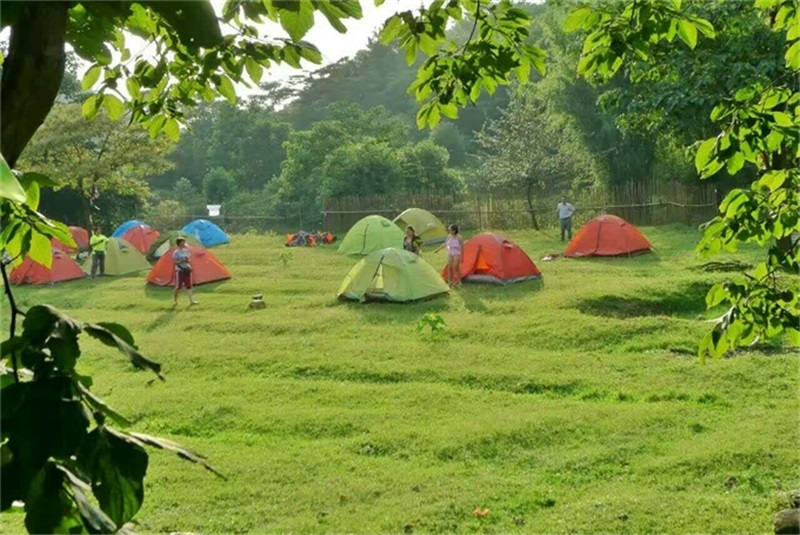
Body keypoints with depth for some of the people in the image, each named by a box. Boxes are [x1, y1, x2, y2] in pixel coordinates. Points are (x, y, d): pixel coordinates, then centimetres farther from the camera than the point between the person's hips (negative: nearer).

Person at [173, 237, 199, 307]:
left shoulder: (186, 250, 8)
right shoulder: (176, 252, -9)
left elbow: (189, 259, 14)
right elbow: (175, 262, -14)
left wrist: (188, 261, -8)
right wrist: (182, 261, -25)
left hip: (187, 270, 6)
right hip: (179, 270, -6)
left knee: (188, 285, 4)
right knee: (178, 286, -1)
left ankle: (191, 301, 5)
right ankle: (175, 301, 14)